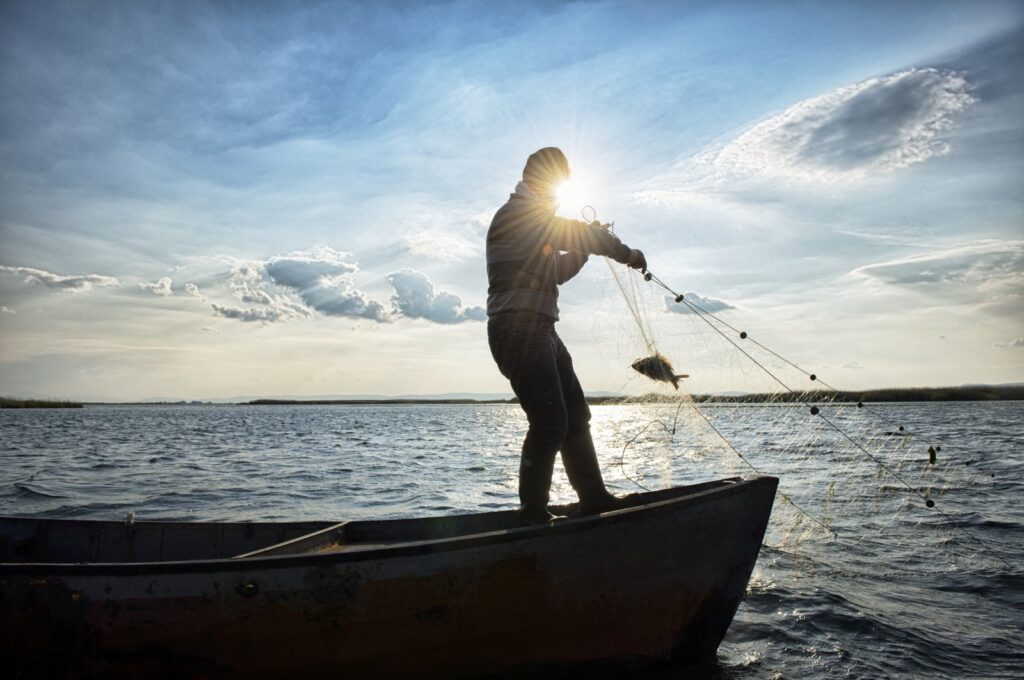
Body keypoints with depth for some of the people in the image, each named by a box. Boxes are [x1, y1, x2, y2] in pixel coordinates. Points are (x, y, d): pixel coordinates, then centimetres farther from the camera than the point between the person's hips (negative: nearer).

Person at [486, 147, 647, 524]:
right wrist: (627, 253, -1)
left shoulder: (537, 221, 26)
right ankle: (533, 514, -3)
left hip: (540, 331, 11)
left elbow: (557, 272, 31)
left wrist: (584, 244, 18)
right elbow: (579, 233, -12)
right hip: (518, 330, -11)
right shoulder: (518, 213, -7)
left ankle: (595, 500, 19)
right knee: (550, 422, -13)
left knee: (576, 416, 11)